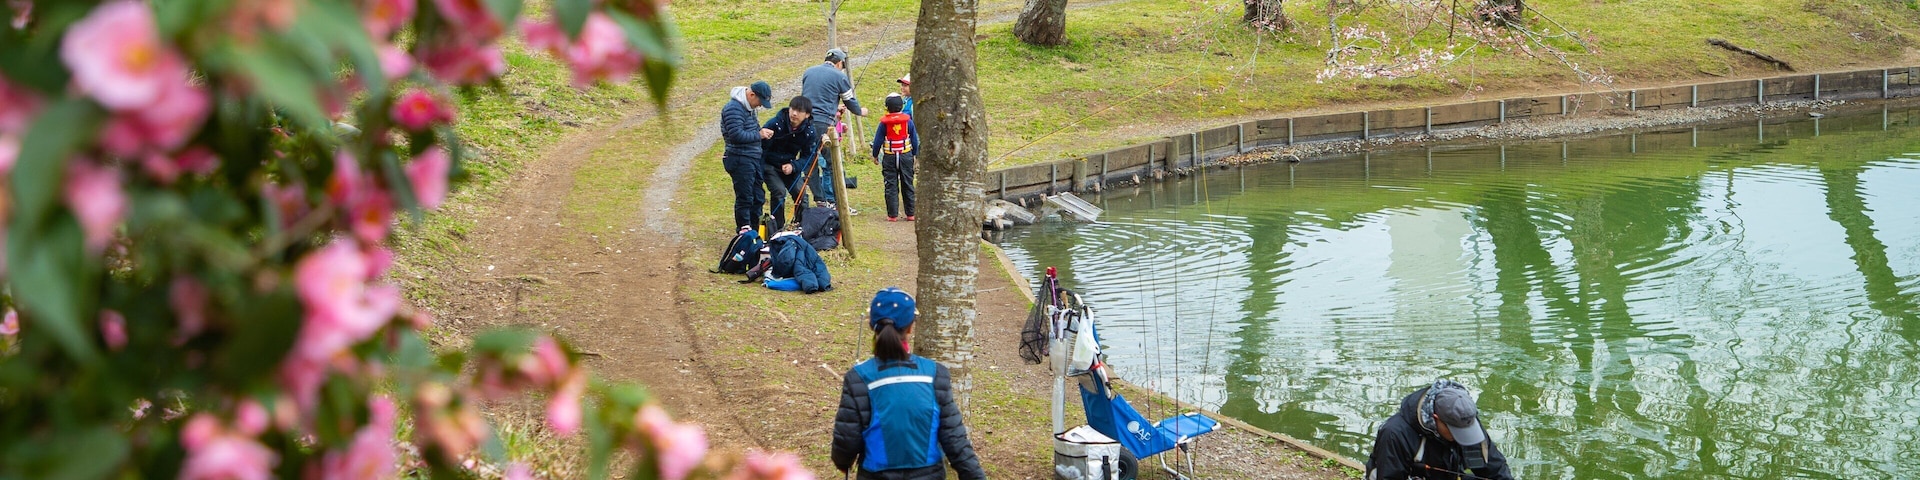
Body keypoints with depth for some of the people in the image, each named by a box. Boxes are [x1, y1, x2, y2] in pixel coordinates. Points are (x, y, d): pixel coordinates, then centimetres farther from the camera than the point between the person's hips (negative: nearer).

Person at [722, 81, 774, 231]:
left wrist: (762, 132, 5)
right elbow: (736, 135, -23)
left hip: (753, 159, 10)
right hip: (740, 160, -10)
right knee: (744, 200, -6)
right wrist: (758, 135, -14)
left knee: (757, 199, 13)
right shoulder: (734, 108, -15)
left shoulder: (748, 108, 17)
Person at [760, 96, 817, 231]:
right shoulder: (775, 124, -22)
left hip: (790, 167, 4)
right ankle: (778, 228, -10)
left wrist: (793, 166, -19)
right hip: (769, 165, -4)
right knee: (779, 191, -22)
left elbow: (808, 157, -4)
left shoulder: (808, 131, -10)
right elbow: (759, 146, -17)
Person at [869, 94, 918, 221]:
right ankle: (910, 214, 11)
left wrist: (875, 155, 12)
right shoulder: (908, 120, -2)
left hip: (889, 157, -1)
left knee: (891, 187, 2)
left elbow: (878, 140, -2)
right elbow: (915, 139, 5)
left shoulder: (884, 123, -7)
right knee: (908, 185, 9)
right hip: (906, 156, 2)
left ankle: (893, 215, -1)